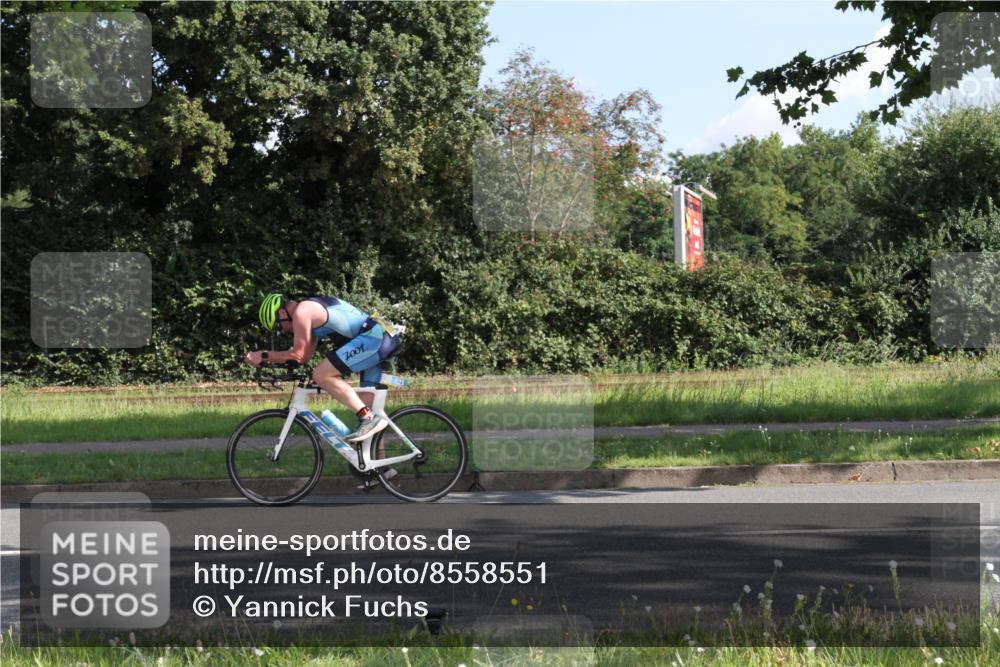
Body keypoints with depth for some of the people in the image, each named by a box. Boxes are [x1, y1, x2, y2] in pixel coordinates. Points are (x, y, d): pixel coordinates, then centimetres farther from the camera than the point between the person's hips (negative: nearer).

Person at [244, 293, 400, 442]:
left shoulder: (301, 312, -6)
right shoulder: (311, 309, 24)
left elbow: (299, 355, -7)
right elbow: (306, 355, 23)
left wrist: (263, 355, 0)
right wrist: (271, 357, 19)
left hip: (371, 338, -11)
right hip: (384, 338, 11)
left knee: (321, 375, -13)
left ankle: (369, 418, -13)